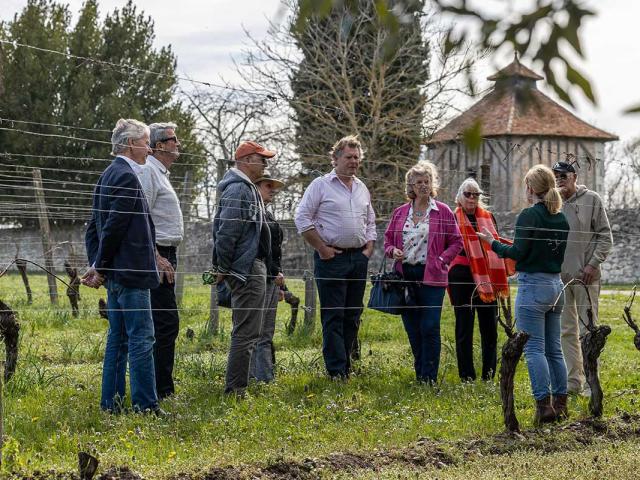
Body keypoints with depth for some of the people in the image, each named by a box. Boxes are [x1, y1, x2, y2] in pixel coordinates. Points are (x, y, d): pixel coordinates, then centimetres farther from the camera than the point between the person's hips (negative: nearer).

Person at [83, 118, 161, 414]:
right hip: (130, 271, -10)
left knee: (118, 338, 12)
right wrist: (100, 267, -9)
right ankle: (146, 405, -8)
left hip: (115, 273, 10)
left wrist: (97, 265, 11)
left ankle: (110, 404, 15)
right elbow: (114, 226, -18)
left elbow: (94, 228, 18)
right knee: (141, 338, -8)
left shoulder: (108, 175, 17)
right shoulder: (127, 177, -14)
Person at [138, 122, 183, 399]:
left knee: (163, 323, 12)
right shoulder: (148, 171, -11)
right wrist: (157, 258, -22)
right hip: (157, 255, -11)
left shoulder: (160, 173, 22)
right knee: (166, 323, -12)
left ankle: (162, 388, 16)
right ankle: (161, 389, -11)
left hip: (164, 256, 11)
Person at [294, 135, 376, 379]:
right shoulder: (321, 185, -3)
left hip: (358, 258, 6)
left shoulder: (362, 189, 16)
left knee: (353, 315, 7)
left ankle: (345, 365, 14)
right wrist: (322, 248, -10)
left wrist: (369, 249, 9)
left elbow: (370, 222, 24)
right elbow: (302, 218, -7)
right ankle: (336, 370, -7)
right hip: (332, 258, -6)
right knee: (333, 315, -6)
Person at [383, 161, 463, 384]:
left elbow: (456, 242, 6)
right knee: (412, 329, 7)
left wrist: (442, 260, -8)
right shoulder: (399, 213, 12)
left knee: (430, 328, -9)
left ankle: (429, 378, -6)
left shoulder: (442, 212, 3)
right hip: (406, 275, 4)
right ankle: (419, 374, 16)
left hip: (432, 277, -4)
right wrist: (392, 251, -3)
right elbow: (388, 240, 19)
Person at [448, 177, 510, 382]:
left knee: (490, 327, 3)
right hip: (462, 277, -3)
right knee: (464, 327, 1)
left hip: (487, 278, 4)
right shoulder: (453, 218, 3)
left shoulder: (488, 217, 13)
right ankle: (467, 376, 6)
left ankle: (489, 375, 11)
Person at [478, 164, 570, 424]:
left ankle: (544, 405, -13)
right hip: (556, 285, 7)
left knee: (534, 349, -7)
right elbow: (561, 255, 14)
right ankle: (561, 403, 13)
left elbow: (518, 253, -15)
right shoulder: (561, 218, 10)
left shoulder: (529, 215, -12)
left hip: (533, 285, -7)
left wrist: (492, 242, -1)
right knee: (554, 349, 12)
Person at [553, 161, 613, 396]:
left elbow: (605, 236, -1)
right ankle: (573, 381, 13)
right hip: (560, 276, 4)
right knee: (567, 330, 7)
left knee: (587, 330, -4)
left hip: (585, 277, -4)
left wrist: (593, 264, -11)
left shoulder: (591, 200, -1)